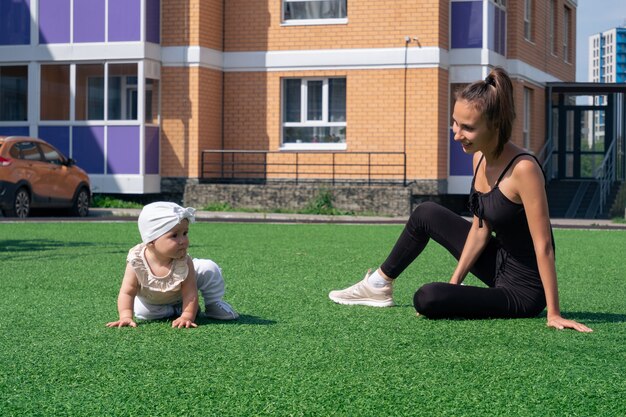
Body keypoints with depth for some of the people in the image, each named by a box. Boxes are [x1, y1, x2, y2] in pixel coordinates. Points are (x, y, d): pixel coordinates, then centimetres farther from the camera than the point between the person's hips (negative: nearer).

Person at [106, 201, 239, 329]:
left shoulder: (184, 262, -35)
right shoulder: (136, 262, -36)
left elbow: (190, 293, -33)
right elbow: (127, 292, -31)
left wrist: (187, 317, -43)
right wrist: (126, 317, -42)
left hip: (181, 294, -1)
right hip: (152, 301, 1)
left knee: (210, 269, -18)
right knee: (141, 311, -24)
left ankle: (213, 304, 9)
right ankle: (176, 310, 0)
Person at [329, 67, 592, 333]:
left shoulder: (523, 169, -28)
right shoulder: (480, 157, -2)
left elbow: (543, 245, -26)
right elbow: (480, 229, 5)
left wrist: (553, 314, -24)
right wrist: (454, 281, 3)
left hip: (523, 291, -8)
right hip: (500, 262, 8)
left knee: (427, 299, -26)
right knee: (426, 214, 18)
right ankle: (380, 285, 32)